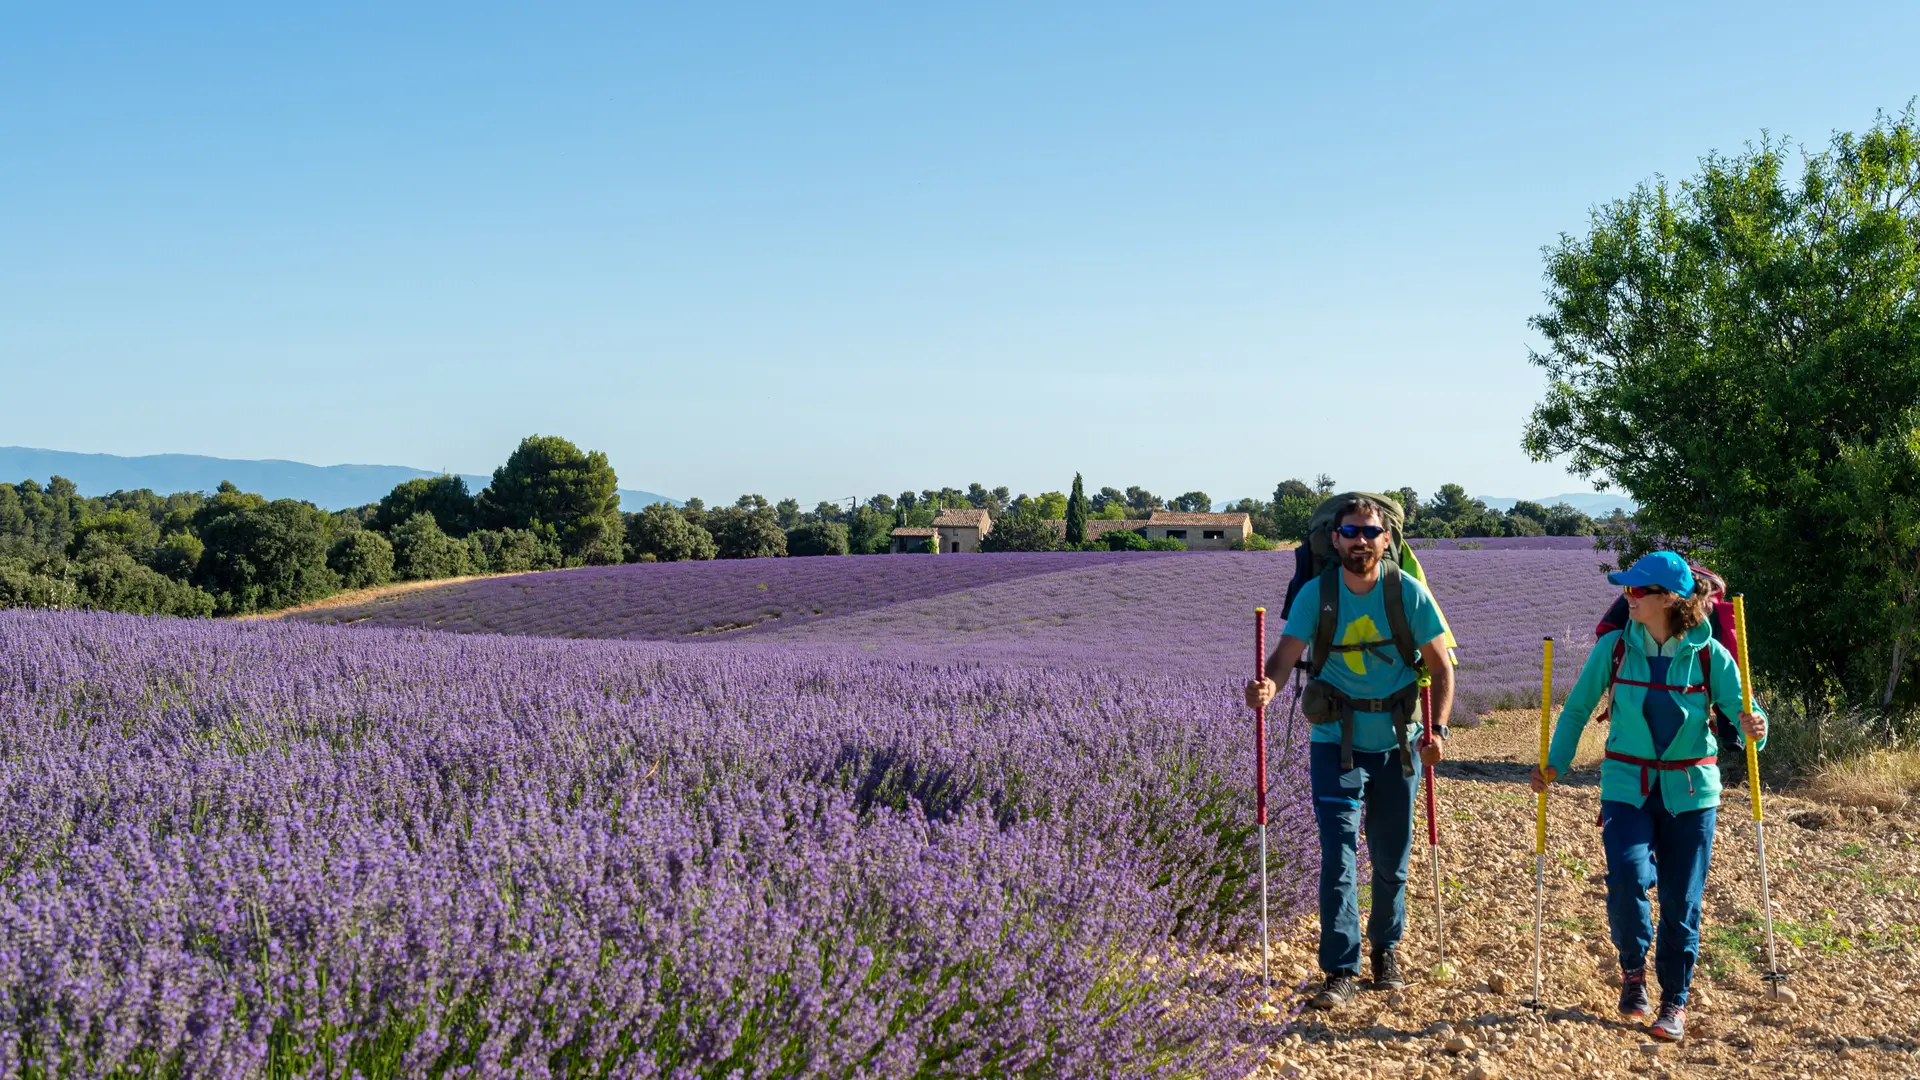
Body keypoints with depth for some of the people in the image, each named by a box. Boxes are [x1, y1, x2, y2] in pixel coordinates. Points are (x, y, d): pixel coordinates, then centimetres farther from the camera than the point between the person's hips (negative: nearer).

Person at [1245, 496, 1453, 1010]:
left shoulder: (1408, 592, -8)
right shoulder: (1316, 594, -9)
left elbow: (1441, 667, -4)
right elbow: (1287, 654, -18)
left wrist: (1438, 729, -16)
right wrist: (1269, 684, -41)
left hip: (1396, 744, 1)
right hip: (1335, 742, -1)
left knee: (1391, 860, 12)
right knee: (1338, 854, -10)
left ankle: (1385, 949, 34)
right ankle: (1340, 971, -5)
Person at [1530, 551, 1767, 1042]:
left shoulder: (1709, 655, -8)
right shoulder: (1614, 647, -5)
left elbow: (1742, 715, -5)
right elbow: (1577, 709, 3)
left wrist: (1752, 729, -28)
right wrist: (1554, 764, -4)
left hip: (1690, 790, 0)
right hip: (1627, 785, 0)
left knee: (1681, 899, 3)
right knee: (1628, 878, -18)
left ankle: (1674, 1004, 22)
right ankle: (1633, 968, 11)